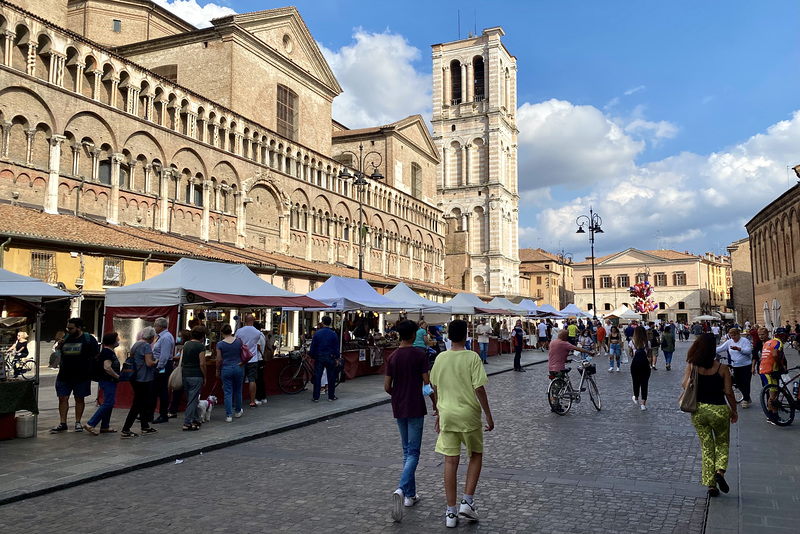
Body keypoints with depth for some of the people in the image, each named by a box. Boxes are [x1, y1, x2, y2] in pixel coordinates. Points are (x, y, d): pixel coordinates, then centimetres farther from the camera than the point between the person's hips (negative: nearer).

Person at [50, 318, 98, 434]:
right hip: (64, 375, 4)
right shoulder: (66, 338, 9)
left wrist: (90, 371, -6)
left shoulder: (89, 339, -4)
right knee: (63, 398, 1)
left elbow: (95, 357, -2)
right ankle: (63, 424, 8)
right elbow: (60, 355, 22)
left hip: (81, 376, -4)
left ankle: (78, 422, 18)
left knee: (79, 399, 8)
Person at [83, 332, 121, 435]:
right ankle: (90, 424, -10)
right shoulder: (107, 352, -17)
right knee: (108, 403, -12)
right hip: (107, 381, -11)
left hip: (110, 381, 11)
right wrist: (117, 376, -18)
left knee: (109, 403, 13)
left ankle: (105, 426, 18)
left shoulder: (110, 352, 16)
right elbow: (107, 367, -27)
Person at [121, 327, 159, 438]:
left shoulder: (136, 344, 13)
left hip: (135, 378, 10)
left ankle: (145, 427, 26)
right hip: (144, 379, -10)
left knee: (144, 403, 18)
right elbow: (149, 363, -23)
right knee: (137, 405, -4)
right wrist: (156, 361, -2)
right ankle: (125, 431, -4)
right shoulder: (147, 346, -15)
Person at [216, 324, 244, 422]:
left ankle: (229, 415, 0)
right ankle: (238, 411, 32)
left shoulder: (220, 344, -8)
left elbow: (219, 360, -5)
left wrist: (218, 372, 8)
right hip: (239, 368, 2)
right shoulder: (239, 341, -2)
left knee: (228, 392, 2)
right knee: (238, 391, 17)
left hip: (226, 369, -2)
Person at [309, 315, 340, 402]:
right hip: (330, 357, 0)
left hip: (319, 357, 0)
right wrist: (337, 358, 8)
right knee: (331, 377, 8)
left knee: (317, 377, 5)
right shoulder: (333, 334, -5)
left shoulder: (317, 333, -5)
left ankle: (316, 397, 7)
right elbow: (336, 348, -1)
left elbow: (313, 346, -1)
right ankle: (331, 396, 12)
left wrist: (311, 357, 10)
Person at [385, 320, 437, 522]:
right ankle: (401, 489, -22)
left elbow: (387, 387, 2)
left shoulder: (392, 357, 2)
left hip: (399, 409, 5)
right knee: (413, 453, -2)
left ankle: (410, 495, 19)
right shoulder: (420, 355, -9)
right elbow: (427, 383, -9)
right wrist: (435, 404, 4)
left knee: (407, 451, 16)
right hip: (416, 408, -4)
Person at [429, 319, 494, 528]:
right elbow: (479, 388, -13)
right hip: (469, 413, -3)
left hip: (447, 414, 3)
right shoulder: (472, 357, -11)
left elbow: (435, 388, 10)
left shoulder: (440, 358, 2)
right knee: (476, 456, 17)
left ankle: (451, 511, 12)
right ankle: (467, 501, 9)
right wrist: (488, 415, -4)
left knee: (450, 461, 7)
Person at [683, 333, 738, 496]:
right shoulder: (722, 368, -11)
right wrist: (734, 411, 8)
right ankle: (720, 471, -4)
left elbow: (685, 385, -9)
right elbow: (729, 392, -6)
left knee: (707, 447, 13)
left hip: (698, 410, 2)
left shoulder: (692, 367, -6)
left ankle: (711, 484, 12)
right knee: (722, 444, 20)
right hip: (719, 410, -2)